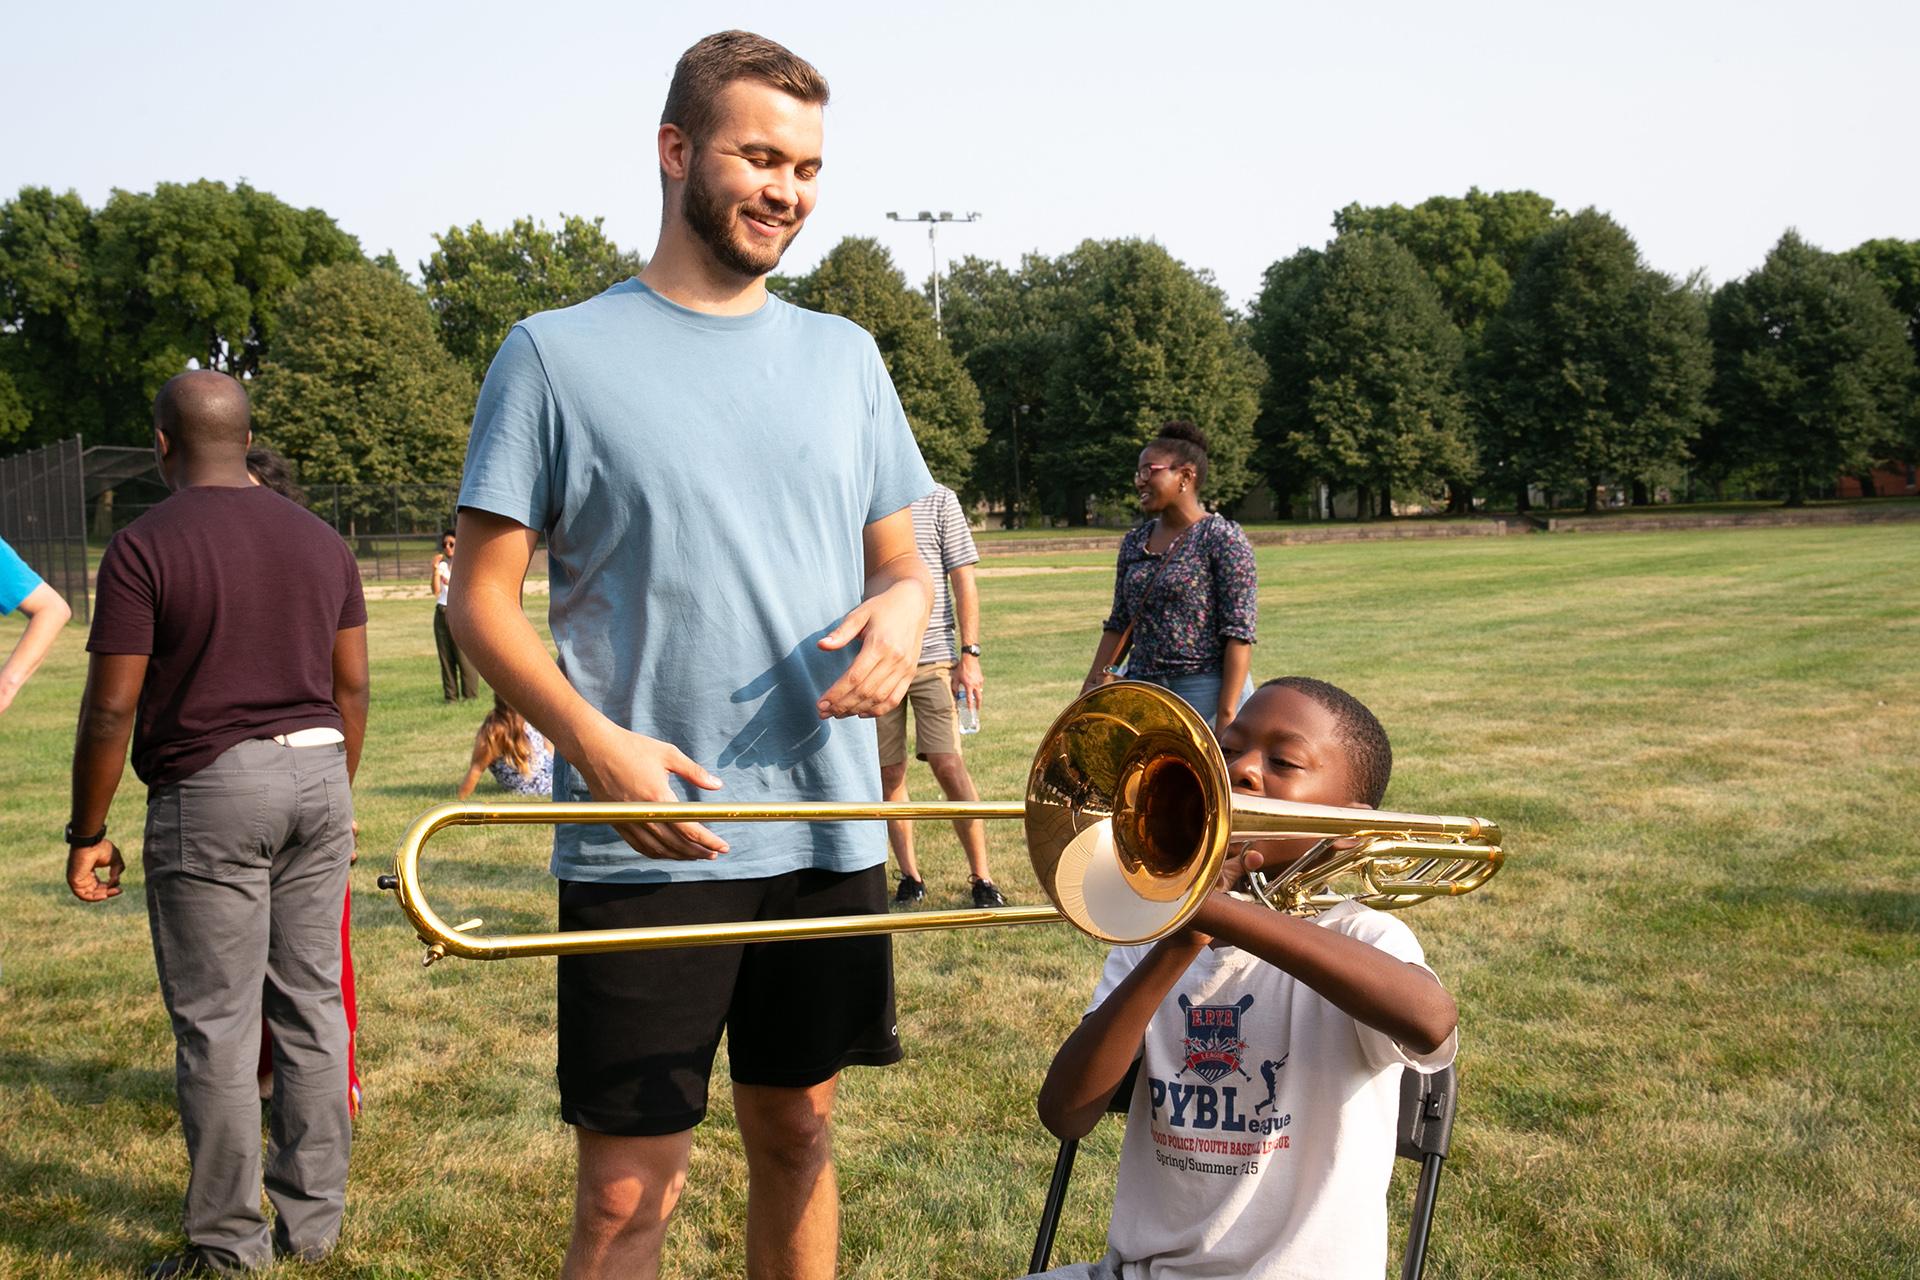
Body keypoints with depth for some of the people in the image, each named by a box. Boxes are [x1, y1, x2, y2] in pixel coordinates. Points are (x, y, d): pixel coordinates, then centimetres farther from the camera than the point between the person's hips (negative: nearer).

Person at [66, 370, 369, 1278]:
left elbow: (111, 708, -9)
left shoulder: (144, 548, -8)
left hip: (209, 792, -5)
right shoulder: (320, 541, 9)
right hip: (316, 772, 6)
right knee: (312, 1005, 10)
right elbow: (352, 689, 11)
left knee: (216, 1023, 2)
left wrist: (87, 834, 0)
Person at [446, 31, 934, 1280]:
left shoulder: (844, 357, 11)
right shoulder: (557, 355, -2)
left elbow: (901, 557, 17)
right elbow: (482, 597, -4)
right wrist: (592, 740, -21)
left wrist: (903, 603, -8)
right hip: (644, 846, -4)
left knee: (798, 1140, 17)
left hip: (829, 835, 5)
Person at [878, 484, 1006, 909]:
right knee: (888, 774, 5)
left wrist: (969, 655, -4)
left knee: (949, 766, -8)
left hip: (932, 655, -2)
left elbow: (964, 581, 3)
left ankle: (982, 878, 2)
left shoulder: (937, 500, 3)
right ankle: (909, 877, 18)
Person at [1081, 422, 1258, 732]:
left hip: (1205, 692, -6)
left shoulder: (1223, 538, -7)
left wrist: (1226, 716, -18)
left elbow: (1239, 634, -12)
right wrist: (1090, 690, 9)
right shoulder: (1134, 541, 12)